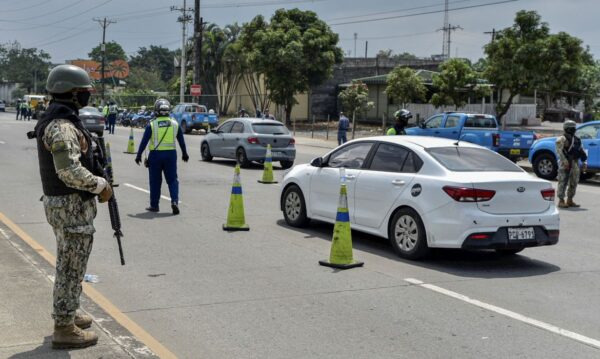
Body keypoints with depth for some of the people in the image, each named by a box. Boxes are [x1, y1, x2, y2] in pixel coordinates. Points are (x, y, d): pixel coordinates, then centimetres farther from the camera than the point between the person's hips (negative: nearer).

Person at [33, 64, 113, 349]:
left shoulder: (55, 120, 12)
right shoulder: (63, 126, -21)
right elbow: (70, 171, -29)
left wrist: (96, 180, 12)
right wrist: (101, 185, -16)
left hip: (61, 202, 10)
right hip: (72, 206, -10)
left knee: (69, 264, 22)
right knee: (71, 267, -1)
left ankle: (67, 313, 36)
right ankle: (64, 329, 7)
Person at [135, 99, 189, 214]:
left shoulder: (152, 125, -5)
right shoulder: (175, 124, 3)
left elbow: (144, 141, -5)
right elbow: (181, 141, 11)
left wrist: (139, 155, 2)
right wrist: (184, 153, 24)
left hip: (155, 155, -1)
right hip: (171, 154, 1)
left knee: (155, 181, 9)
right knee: (172, 180, 7)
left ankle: (154, 205, 15)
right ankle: (175, 201, -11)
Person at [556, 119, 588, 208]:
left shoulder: (577, 139, 16)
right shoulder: (561, 139, -6)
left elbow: (582, 151, 20)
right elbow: (559, 151, -17)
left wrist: (584, 162, 11)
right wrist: (565, 162, -26)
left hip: (575, 163, 7)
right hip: (565, 164, -7)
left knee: (574, 182, 9)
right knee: (563, 182, -6)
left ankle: (570, 200, 17)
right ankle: (561, 201, -3)